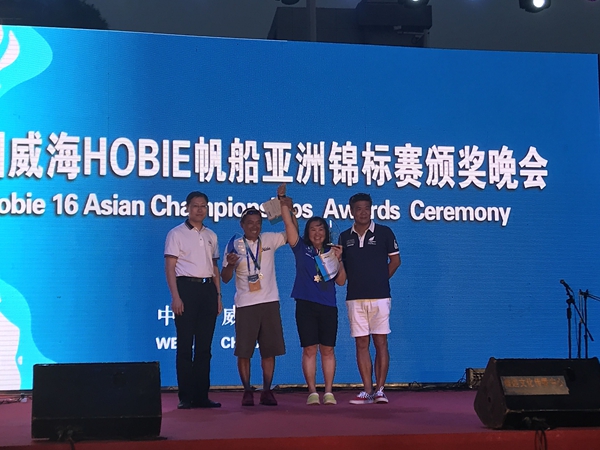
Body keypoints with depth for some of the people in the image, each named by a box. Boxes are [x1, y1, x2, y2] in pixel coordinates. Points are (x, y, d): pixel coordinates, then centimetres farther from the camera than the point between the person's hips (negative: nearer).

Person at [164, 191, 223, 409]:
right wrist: (175, 296, -14)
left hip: (208, 288, 5)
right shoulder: (176, 234, 1)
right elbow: (170, 267, -5)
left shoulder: (211, 236, 16)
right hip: (187, 287, -5)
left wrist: (218, 295, 12)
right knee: (185, 346, -3)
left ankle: (201, 395, 10)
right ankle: (185, 396, 0)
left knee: (204, 346, 6)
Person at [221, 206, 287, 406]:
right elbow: (225, 278, 3)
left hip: (270, 302, 1)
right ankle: (247, 391, 9)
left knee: (269, 350, 3)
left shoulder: (269, 240, 7)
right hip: (245, 305, -1)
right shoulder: (234, 246, 3)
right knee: (243, 350, -2)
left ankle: (267, 391, 12)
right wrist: (230, 264, -18)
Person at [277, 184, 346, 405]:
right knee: (309, 349, -1)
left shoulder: (331, 252, 11)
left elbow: (341, 281, 6)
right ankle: (312, 392, 5)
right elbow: (289, 223, -2)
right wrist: (283, 202, -9)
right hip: (306, 304, -1)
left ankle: (328, 392, 9)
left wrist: (338, 260, -7)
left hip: (328, 306, 1)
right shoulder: (301, 248, 7)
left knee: (327, 349, 3)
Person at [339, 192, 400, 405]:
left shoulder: (384, 232, 2)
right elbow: (341, 266, 14)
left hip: (379, 297, -3)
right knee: (361, 343, 3)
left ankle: (379, 389, 4)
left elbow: (395, 260, 7)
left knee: (380, 342, -1)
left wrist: (379, 281, 5)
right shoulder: (345, 237, 9)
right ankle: (367, 390, 7)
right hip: (355, 298, 3)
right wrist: (357, 282, -3)